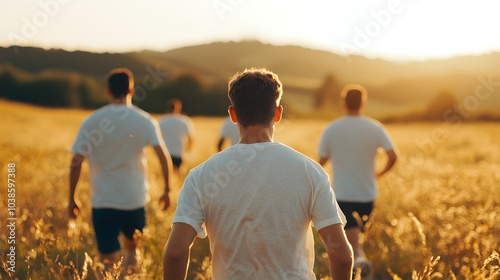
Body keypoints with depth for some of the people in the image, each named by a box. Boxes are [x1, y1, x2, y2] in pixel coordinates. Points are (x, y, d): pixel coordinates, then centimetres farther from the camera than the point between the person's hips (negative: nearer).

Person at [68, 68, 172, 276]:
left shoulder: (91, 122, -4)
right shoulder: (145, 121, -4)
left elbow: (76, 163, -6)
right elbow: (164, 157, -9)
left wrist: (72, 198, 4)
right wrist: (167, 190, 1)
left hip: (103, 201, -1)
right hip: (135, 199, 1)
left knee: (109, 261, 4)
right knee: (132, 248, 26)